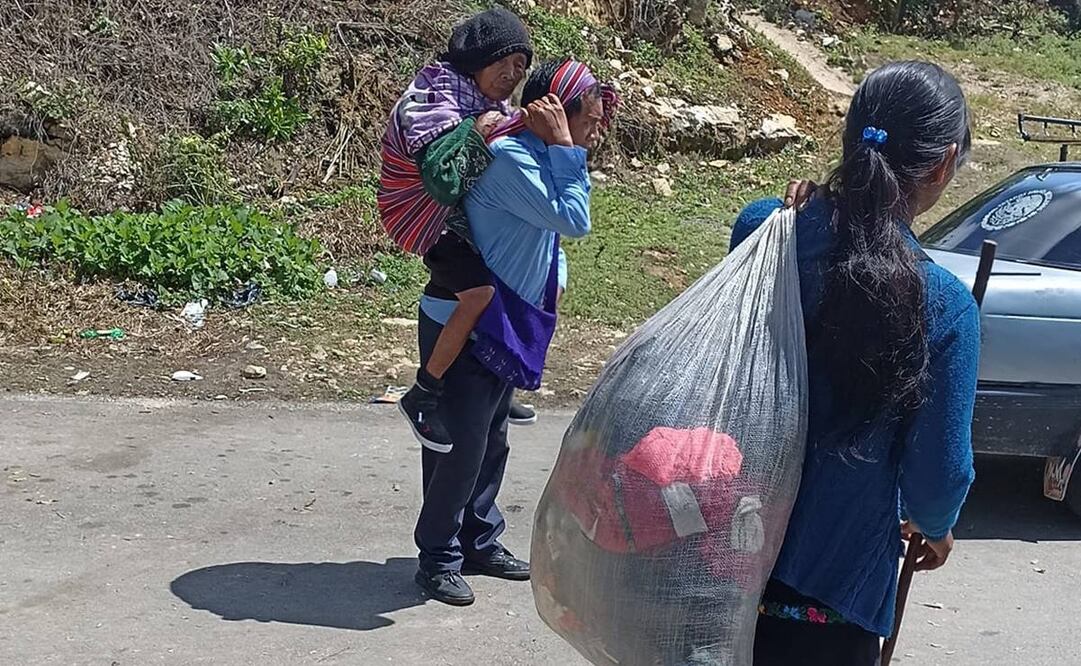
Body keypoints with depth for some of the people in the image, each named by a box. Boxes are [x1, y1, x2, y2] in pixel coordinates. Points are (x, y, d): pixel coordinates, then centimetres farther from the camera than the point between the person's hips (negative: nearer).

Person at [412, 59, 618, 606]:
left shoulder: (539, 157, 8)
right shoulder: (508, 157, -22)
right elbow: (572, 220, -24)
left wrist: (553, 280, 7)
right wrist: (563, 147, -20)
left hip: (504, 325, 10)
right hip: (464, 327, -10)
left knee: (491, 440, 18)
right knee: (460, 443, -2)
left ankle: (480, 543, 32)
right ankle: (438, 558, 12)